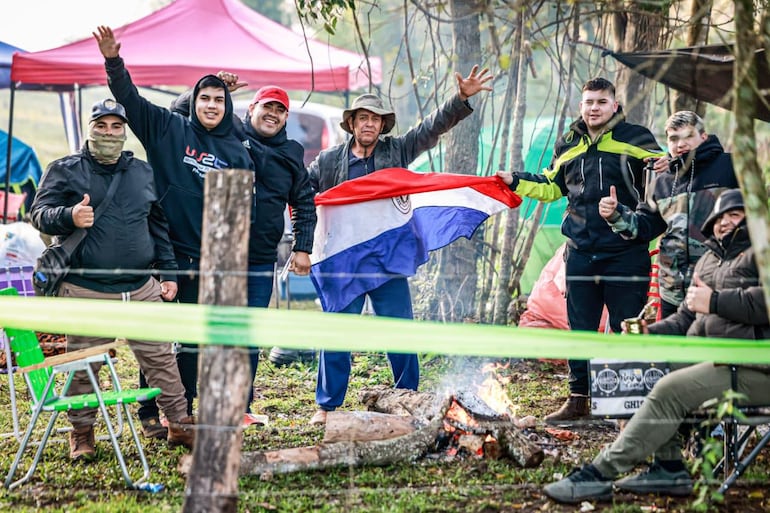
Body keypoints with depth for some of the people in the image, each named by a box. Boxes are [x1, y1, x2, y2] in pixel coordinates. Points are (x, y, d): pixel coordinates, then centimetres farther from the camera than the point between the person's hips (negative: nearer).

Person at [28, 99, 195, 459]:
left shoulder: (143, 172, 14)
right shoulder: (65, 171, 3)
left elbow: (159, 227, 18)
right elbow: (39, 213, -4)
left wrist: (167, 272, 13)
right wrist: (69, 216, -25)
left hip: (141, 290, 3)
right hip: (85, 293, -3)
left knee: (160, 357, 4)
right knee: (83, 366, 3)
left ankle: (179, 424, 12)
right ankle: (82, 432, 17)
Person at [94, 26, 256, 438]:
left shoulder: (238, 154, 8)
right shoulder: (169, 129, 2)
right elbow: (130, 98, -6)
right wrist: (113, 61, -22)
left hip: (208, 262, 2)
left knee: (193, 341, 8)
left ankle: (184, 414, 18)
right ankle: (150, 415, 11)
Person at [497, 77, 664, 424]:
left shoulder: (635, 138, -2)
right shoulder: (568, 145, 13)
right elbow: (551, 187, 25)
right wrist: (515, 181, 13)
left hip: (626, 253, -5)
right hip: (581, 252, 5)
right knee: (580, 328, 11)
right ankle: (578, 400, 21)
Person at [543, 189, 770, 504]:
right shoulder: (708, 261, 23)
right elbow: (685, 320, 20)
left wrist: (715, 301, -17)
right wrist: (651, 332, 1)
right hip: (714, 358, 9)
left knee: (670, 389, -23)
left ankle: (599, 473, -21)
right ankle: (669, 468, -4)